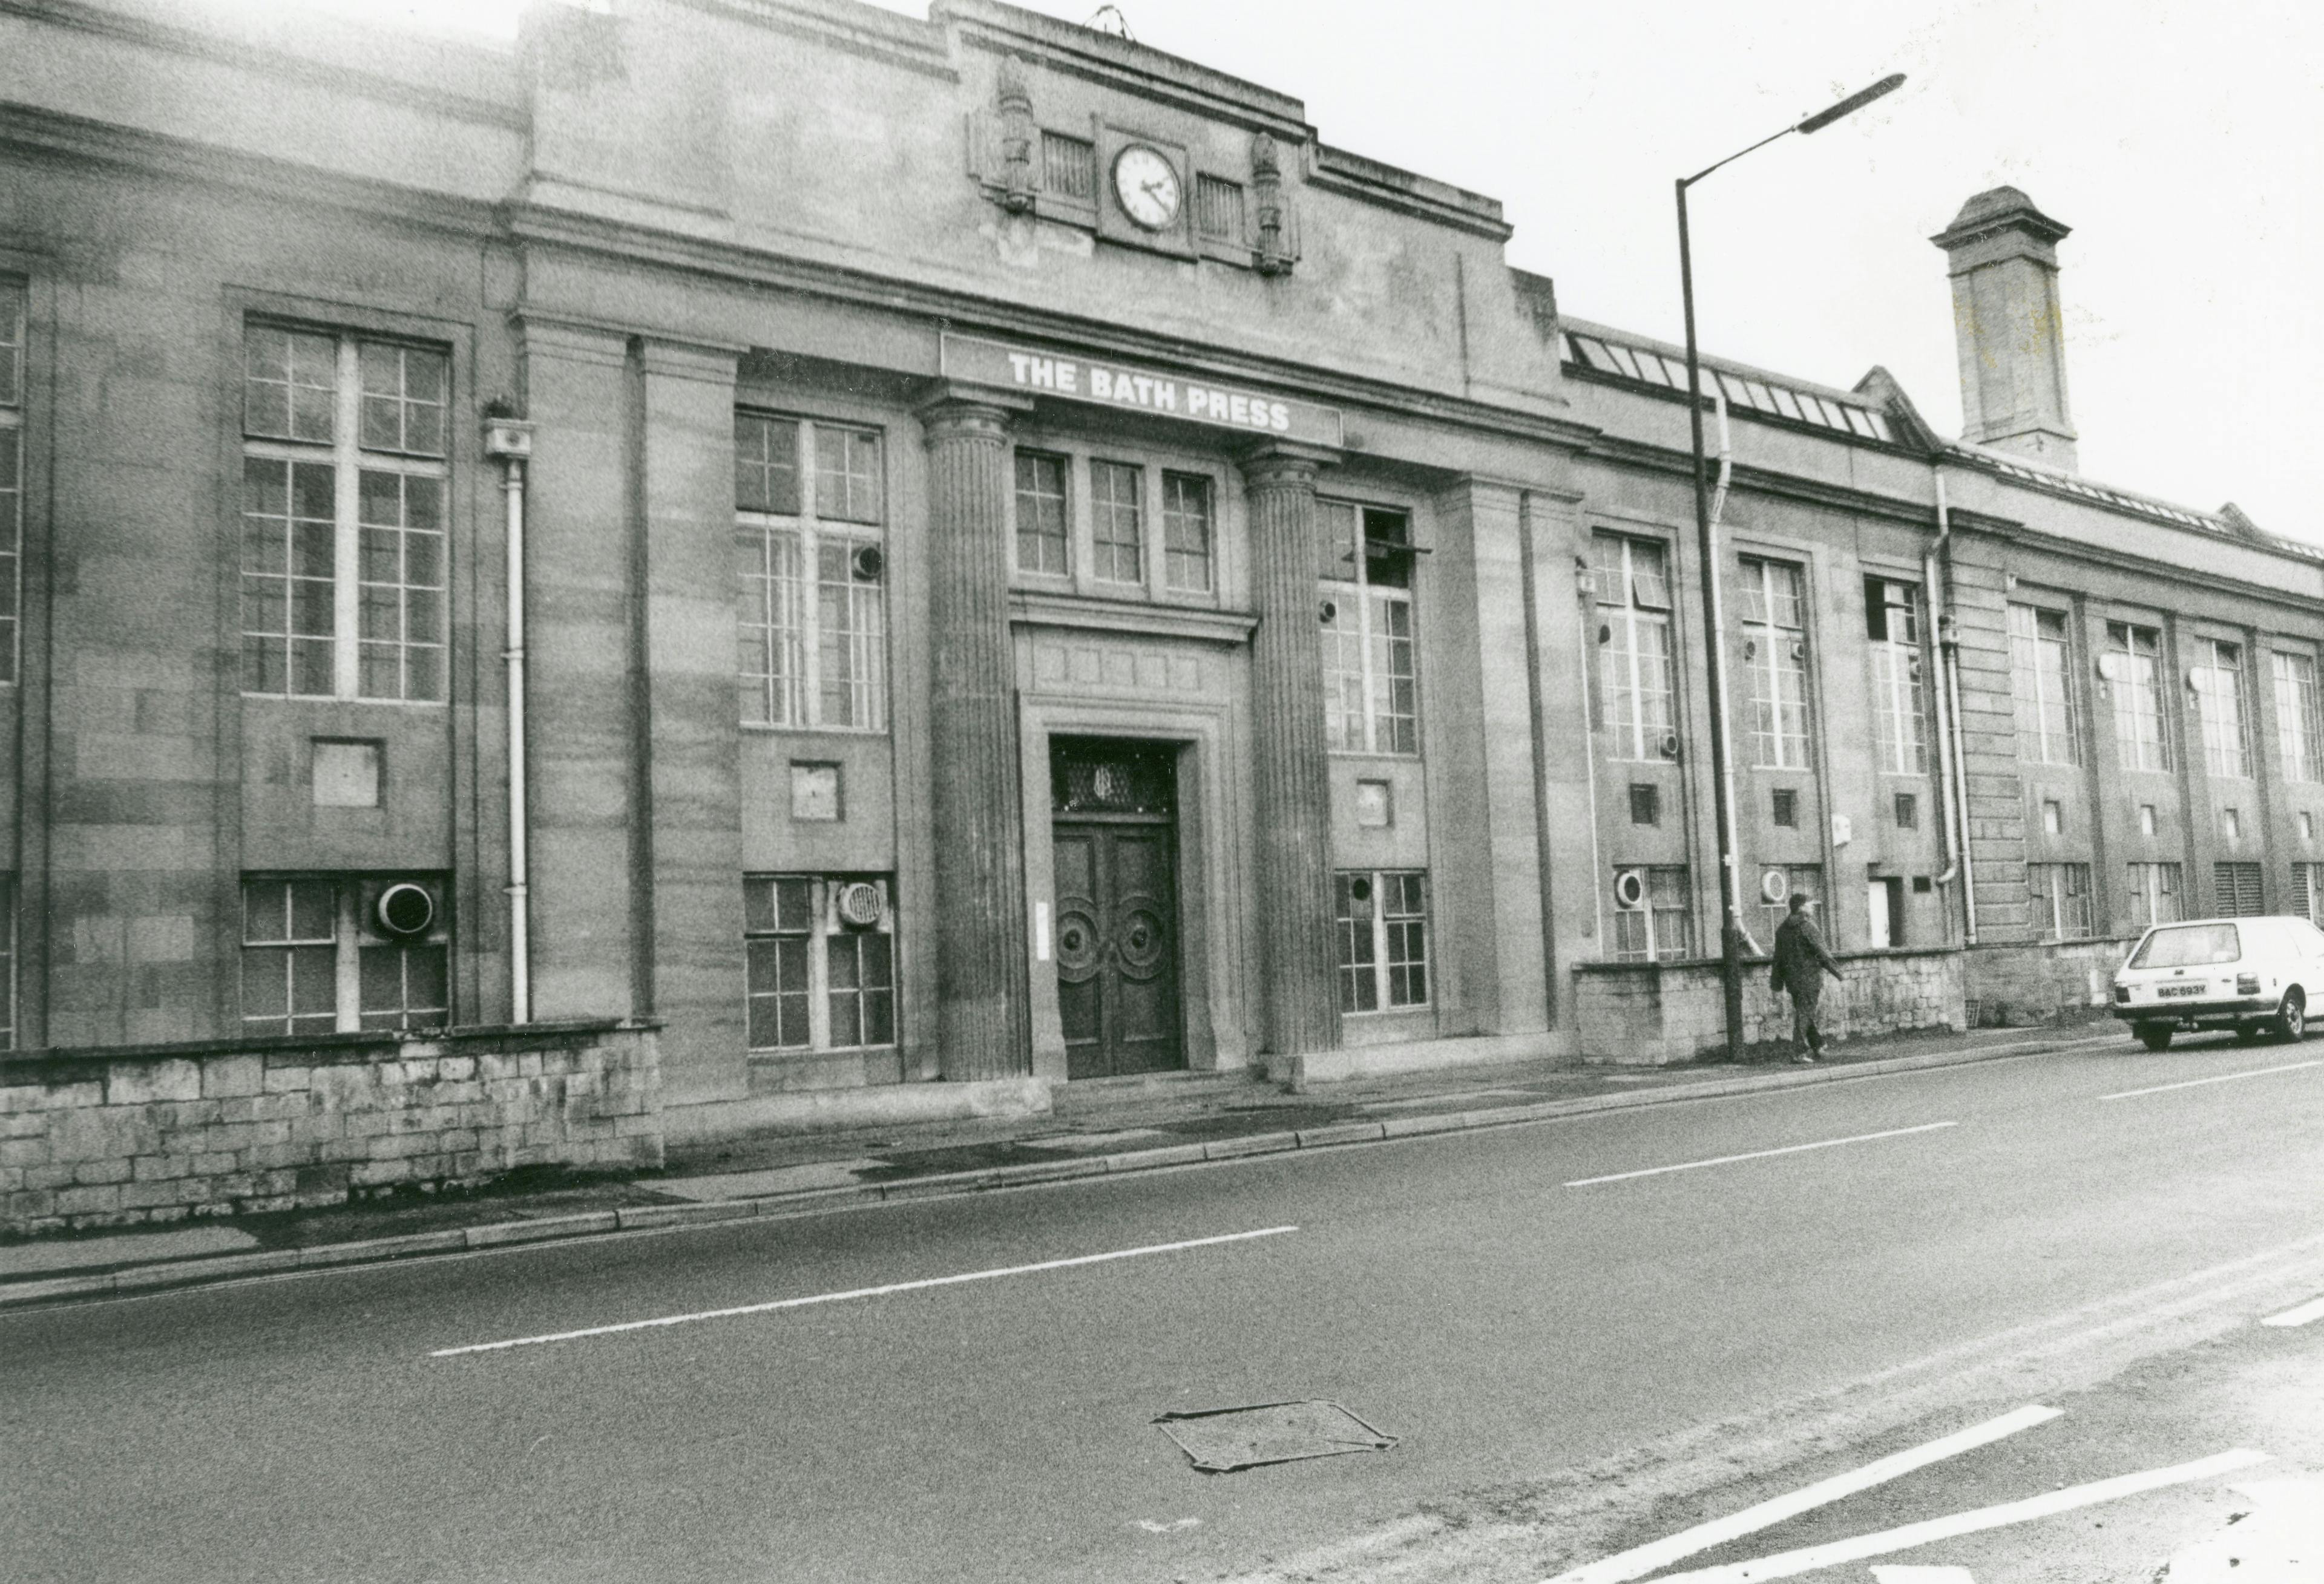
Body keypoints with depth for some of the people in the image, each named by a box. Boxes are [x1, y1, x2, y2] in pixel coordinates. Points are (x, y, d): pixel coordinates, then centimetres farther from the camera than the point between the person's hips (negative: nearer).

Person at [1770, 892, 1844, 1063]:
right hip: (1809, 977, -7)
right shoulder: (1807, 927, -13)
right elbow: (1822, 954, -14)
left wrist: (1777, 981, 17)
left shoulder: (1782, 928, 9)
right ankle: (1799, 1052, -6)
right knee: (1804, 1014, -4)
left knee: (1803, 1012, 15)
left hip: (1792, 979, 7)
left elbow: (1778, 957, 12)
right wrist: (1839, 974, -9)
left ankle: (1818, 1048, 22)